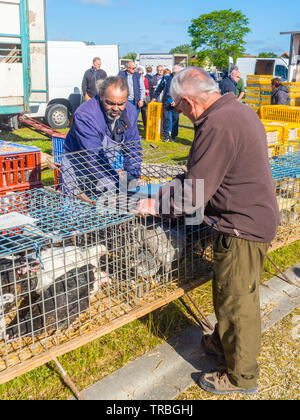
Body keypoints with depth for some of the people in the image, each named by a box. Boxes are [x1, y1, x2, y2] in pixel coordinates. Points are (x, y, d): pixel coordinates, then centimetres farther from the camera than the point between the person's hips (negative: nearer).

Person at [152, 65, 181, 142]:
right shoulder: (166, 78, 4)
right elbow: (159, 88, 13)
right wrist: (155, 97, 13)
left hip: (176, 103, 0)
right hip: (166, 102, 1)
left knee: (175, 119, 3)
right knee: (166, 119, 0)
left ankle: (173, 136, 14)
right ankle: (166, 136, 9)